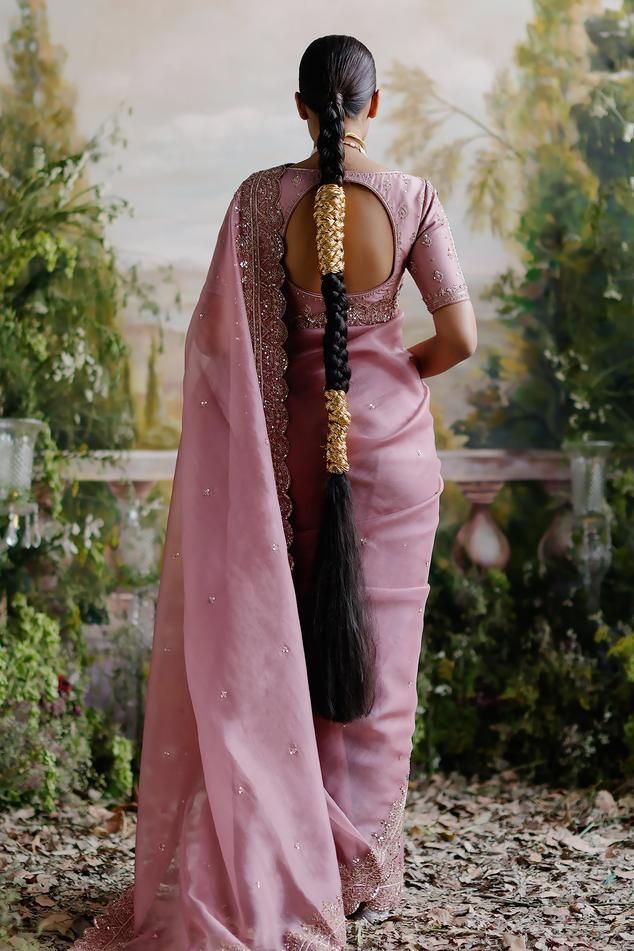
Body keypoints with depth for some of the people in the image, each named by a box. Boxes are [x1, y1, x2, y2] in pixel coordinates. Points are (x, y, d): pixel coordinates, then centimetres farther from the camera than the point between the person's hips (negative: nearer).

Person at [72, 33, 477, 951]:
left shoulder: (264, 196, -6)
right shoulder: (413, 196, -6)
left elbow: (221, 333, -9)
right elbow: (460, 337, -6)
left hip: (295, 437, 1)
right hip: (392, 436, 0)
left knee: (283, 645, 13)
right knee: (378, 648, 8)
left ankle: (291, 860, 19)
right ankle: (363, 871, 16)